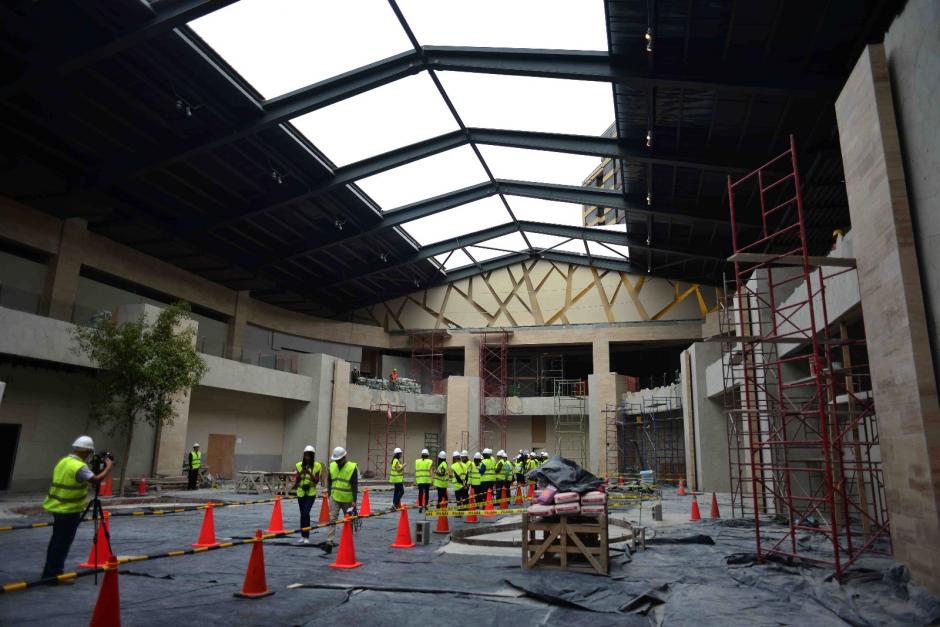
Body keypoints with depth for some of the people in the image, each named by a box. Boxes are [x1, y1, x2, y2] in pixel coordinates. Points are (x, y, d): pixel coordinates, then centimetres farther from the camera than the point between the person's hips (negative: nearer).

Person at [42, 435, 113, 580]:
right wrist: (108, 466, -14)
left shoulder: (63, 461, 8)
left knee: (57, 540, 19)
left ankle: (49, 571, 28)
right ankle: (54, 573, 8)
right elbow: (96, 480, -27)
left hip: (57, 507, 9)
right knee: (63, 542, 1)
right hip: (69, 510, -9)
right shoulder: (79, 466, -22)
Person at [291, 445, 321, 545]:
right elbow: (296, 480, 3)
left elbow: (316, 481, -6)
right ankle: (303, 536, 20)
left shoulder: (317, 466, -4)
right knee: (302, 514, 10)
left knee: (306, 513, -14)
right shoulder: (299, 465, 2)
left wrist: (310, 473, -21)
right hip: (301, 492, 3)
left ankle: (307, 537, -7)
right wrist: (300, 474, -18)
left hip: (311, 493, -3)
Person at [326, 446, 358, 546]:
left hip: (347, 499, -3)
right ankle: (330, 540, -4)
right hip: (334, 498, 3)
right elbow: (329, 481, 13)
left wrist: (354, 500, -13)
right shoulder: (332, 466, 3)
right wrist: (329, 493, 8)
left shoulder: (352, 467, -11)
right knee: (332, 518, -5)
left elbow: (355, 485, -10)